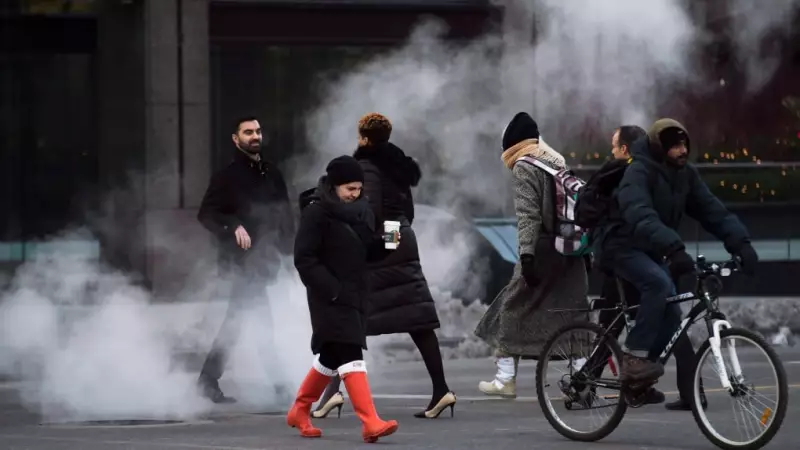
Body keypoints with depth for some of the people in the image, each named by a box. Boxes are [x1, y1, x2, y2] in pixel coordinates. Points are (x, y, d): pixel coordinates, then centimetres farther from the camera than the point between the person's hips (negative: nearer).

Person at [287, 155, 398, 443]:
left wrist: (383, 243, -7)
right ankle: (370, 423, -22)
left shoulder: (360, 210, 10)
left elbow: (365, 251, 14)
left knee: (332, 355, 15)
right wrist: (330, 288, -21)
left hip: (355, 294, 8)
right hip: (330, 297, -8)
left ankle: (299, 411, 32)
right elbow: (304, 258, -15)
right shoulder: (317, 213, -12)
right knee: (349, 354, -14)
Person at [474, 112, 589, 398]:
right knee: (572, 311, 8)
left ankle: (505, 379, 4)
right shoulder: (558, 162, 15)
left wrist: (526, 254, -20)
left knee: (513, 309, 3)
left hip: (543, 247, -7)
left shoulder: (524, 167, -7)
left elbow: (528, 214, -16)